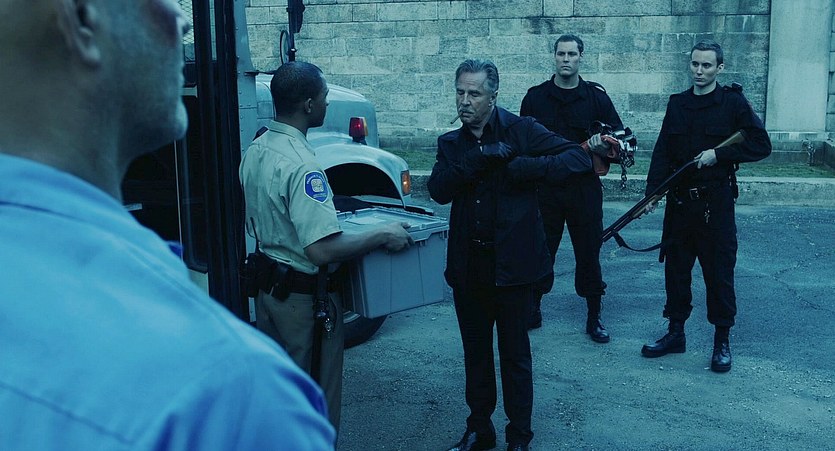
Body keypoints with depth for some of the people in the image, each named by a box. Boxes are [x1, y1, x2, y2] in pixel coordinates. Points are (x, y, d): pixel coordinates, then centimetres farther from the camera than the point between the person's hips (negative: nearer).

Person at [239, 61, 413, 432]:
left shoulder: (255, 150, 2)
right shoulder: (301, 165, -26)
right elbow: (322, 251, -32)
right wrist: (383, 235, -21)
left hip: (267, 287, 9)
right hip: (303, 297, -9)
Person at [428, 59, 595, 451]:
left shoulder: (520, 130, -4)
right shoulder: (451, 143, 7)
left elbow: (580, 158, -11)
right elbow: (438, 190, -10)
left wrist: (526, 166, -22)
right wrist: (478, 158, -21)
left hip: (511, 262, -4)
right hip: (467, 265, 4)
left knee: (514, 355, 7)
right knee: (475, 351, 16)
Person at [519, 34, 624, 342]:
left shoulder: (596, 96, 4)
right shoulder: (535, 97, 4)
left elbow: (619, 132, 6)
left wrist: (604, 141, -16)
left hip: (584, 186, 0)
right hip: (545, 186, 0)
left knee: (589, 252, 5)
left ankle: (594, 318, 17)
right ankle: (533, 310, 23)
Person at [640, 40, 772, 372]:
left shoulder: (733, 102, -2)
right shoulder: (677, 104, 9)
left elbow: (761, 145, -4)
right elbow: (662, 152, 6)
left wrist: (719, 154, -14)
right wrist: (652, 191, -6)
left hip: (716, 202, -4)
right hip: (680, 201, 4)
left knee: (719, 272, 1)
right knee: (675, 268, 11)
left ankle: (722, 342, 15)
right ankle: (675, 333, 24)